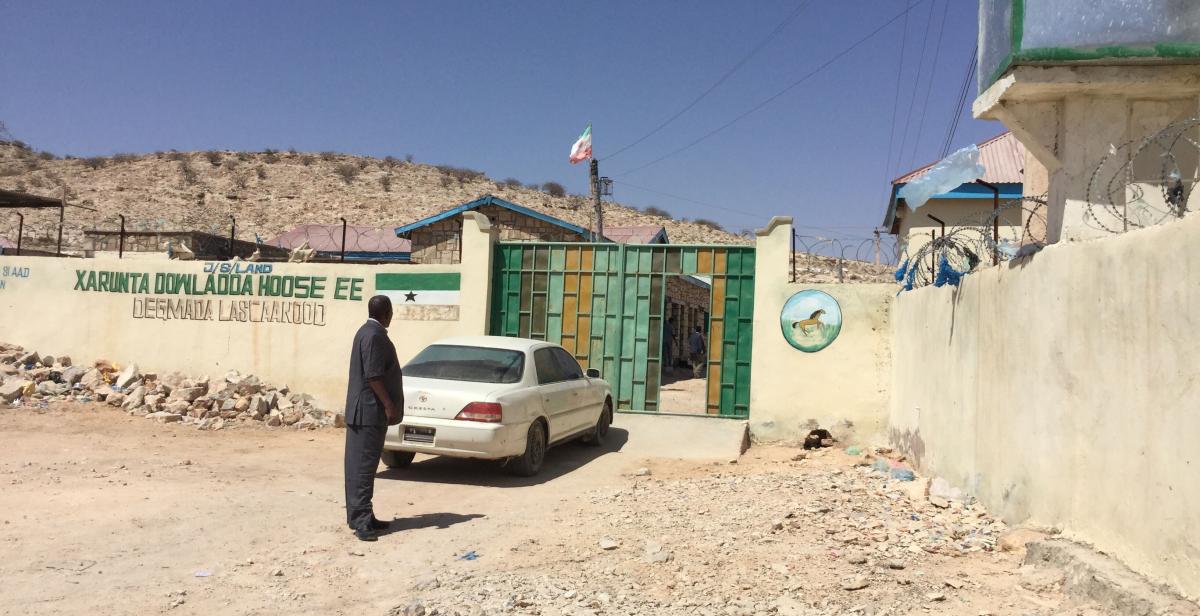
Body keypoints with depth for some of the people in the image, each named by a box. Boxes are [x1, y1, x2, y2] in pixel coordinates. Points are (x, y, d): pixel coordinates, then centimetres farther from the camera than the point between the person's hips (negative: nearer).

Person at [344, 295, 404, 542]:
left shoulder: (368, 332, 16)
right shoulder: (374, 336, -16)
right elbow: (373, 376, -21)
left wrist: (388, 405, 23)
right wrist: (389, 405, -20)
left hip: (364, 410, 10)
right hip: (370, 410, -10)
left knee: (361, 464, 12)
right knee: (363, 465, -9)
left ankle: (361, 516, 18)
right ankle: (361, 521, -8)